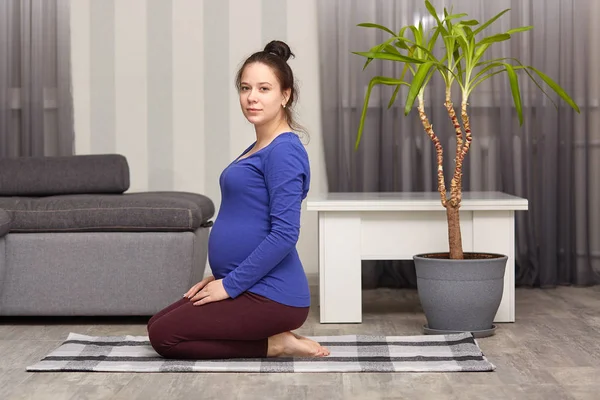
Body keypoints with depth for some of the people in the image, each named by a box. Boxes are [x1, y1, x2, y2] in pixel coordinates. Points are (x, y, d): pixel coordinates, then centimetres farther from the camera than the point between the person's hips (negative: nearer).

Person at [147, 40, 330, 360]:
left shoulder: (284, 151, -16)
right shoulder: (258, 149, 14)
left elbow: (284, 234, -22)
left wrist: (230, 284, -17)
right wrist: (220, 275, 14)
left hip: (271, 296, -10)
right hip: (250, 288, 10)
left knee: (164, 334, -6)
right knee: (158, 323, 14)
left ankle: (274, 344, -3)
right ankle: (275, 335, 10)